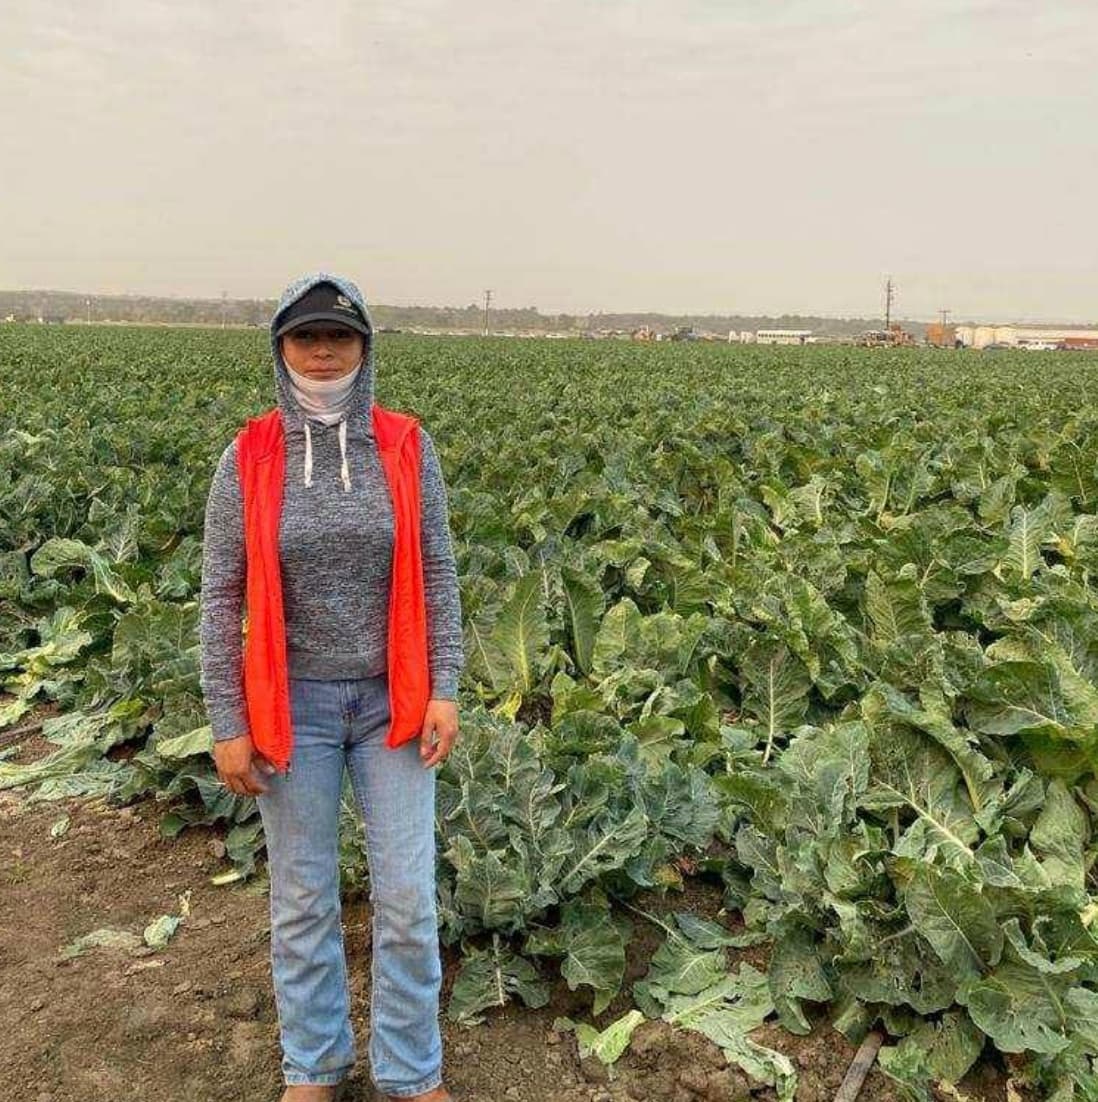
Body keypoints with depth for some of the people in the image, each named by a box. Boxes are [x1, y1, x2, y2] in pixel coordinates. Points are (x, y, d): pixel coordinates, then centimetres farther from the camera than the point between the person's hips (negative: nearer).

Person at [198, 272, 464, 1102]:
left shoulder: (408, 450, -5)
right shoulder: (248, 461, -7)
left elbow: (437, 577, -1)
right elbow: (222, 600, -4)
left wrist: (445, 689, -6)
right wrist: (227, 723, -6)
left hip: (391, 701, 0)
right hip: (295, 706, 0)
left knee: (409, 899, 5)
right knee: (301, 900, 13)